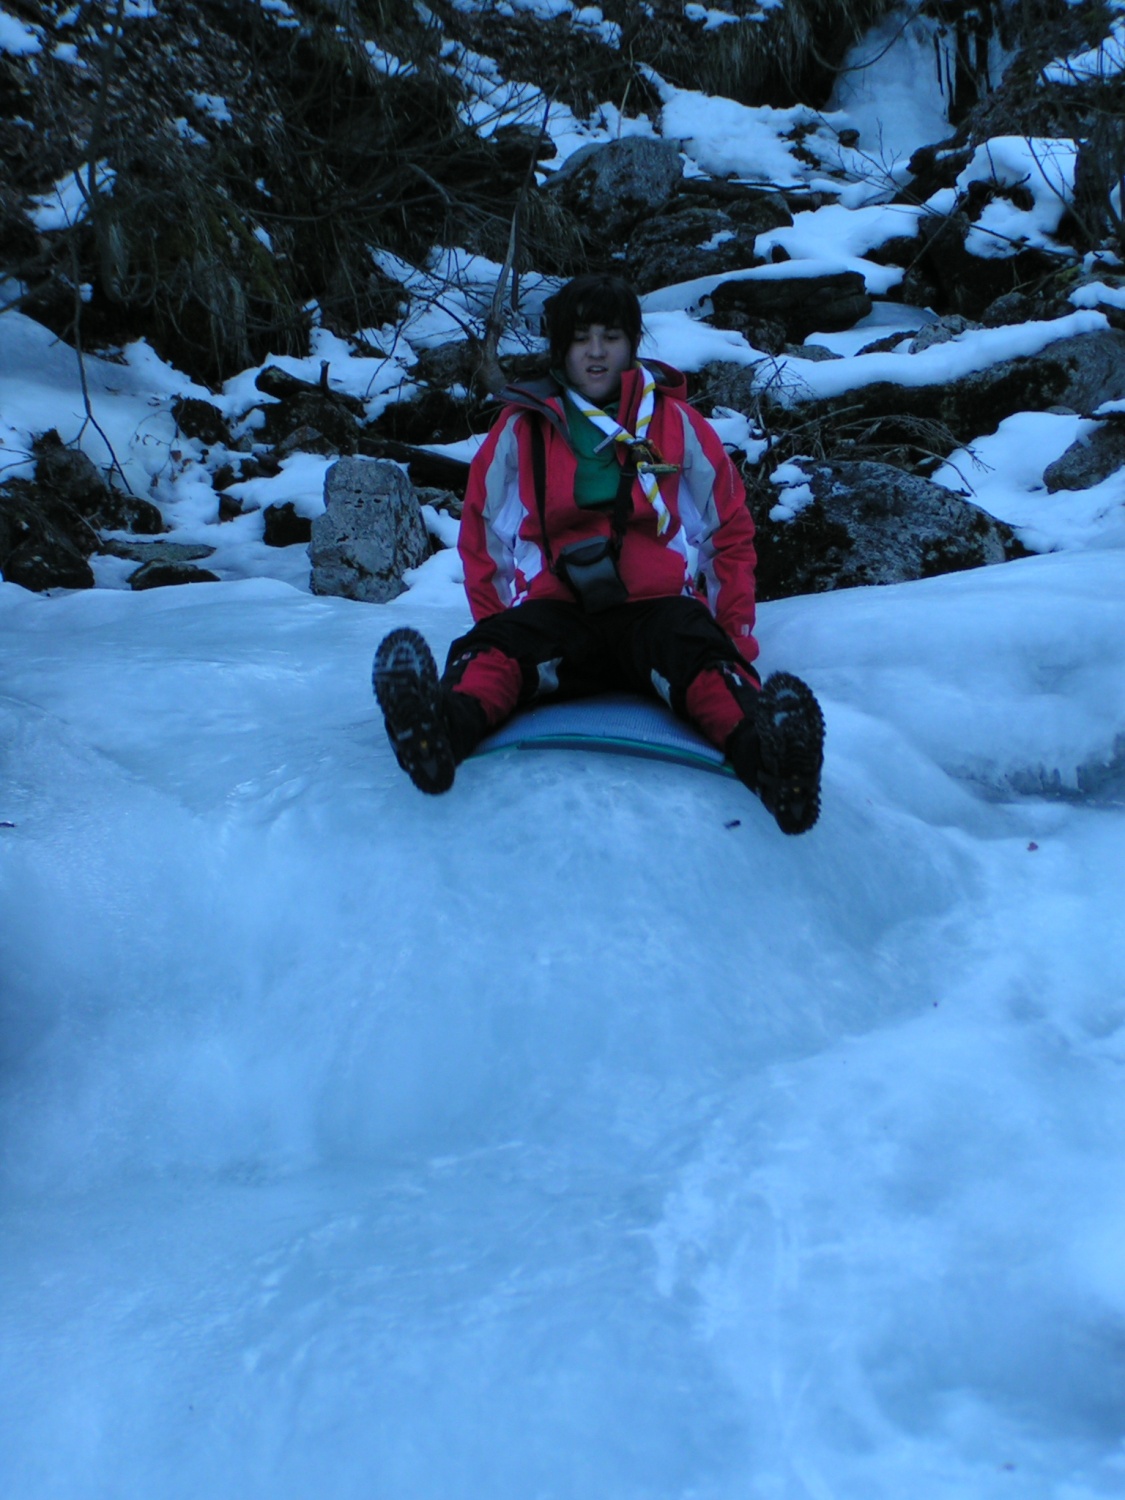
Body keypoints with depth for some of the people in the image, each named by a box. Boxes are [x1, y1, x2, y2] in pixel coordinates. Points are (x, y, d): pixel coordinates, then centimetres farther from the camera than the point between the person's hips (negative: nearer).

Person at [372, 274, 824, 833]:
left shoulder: (677, 423, 16)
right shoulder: (521, 427, 16)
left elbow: (730, 532, 19)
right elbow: (480, 535, 19)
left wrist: (736, 636, 8)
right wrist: (494, 618, 5)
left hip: (657, 607, 0)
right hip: (556, 610, 0)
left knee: (695, 650, -35)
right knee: (498, 647, -33)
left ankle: (758, 749, -65)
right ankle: (447, 725, -66)